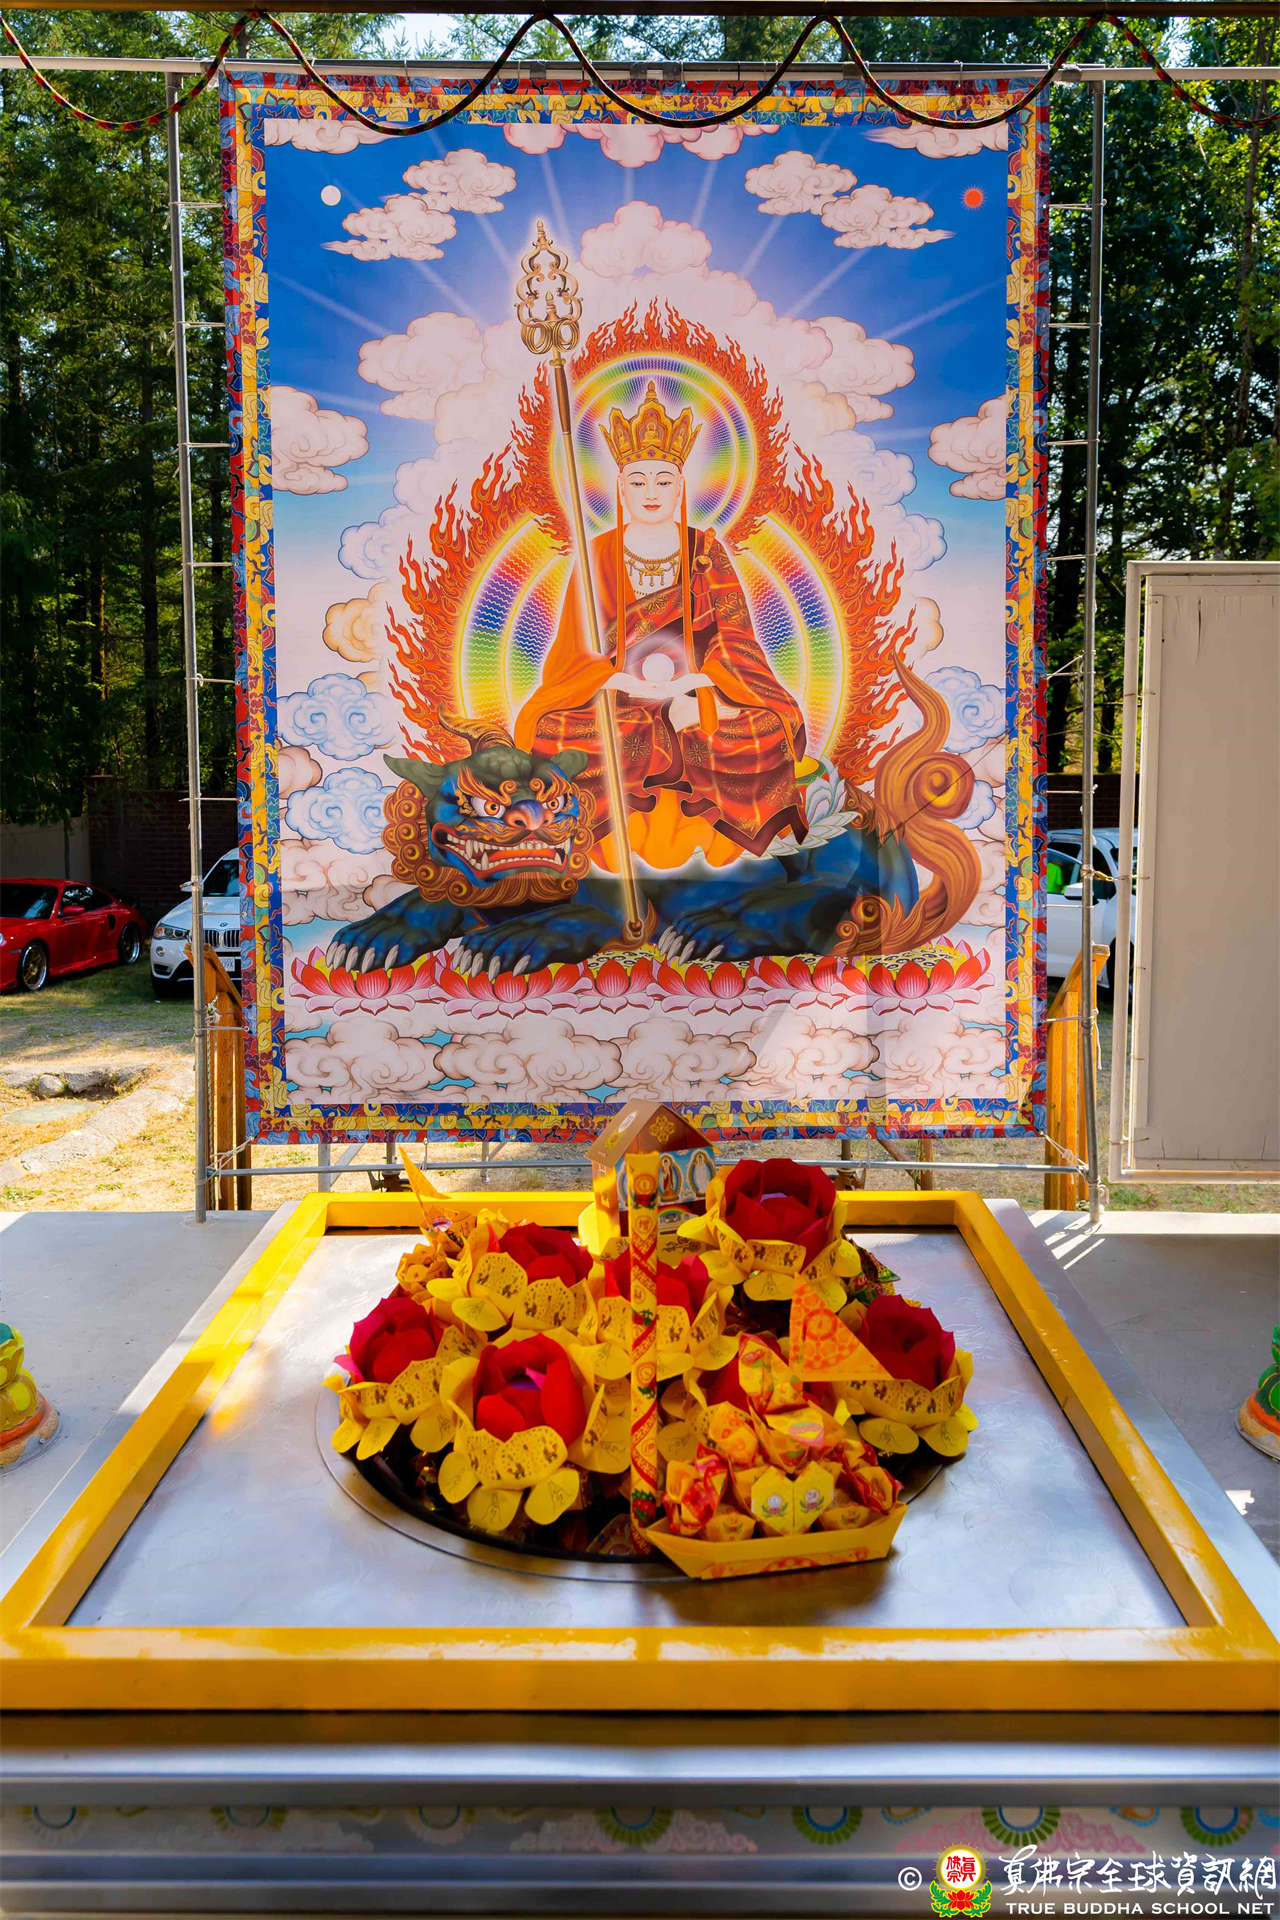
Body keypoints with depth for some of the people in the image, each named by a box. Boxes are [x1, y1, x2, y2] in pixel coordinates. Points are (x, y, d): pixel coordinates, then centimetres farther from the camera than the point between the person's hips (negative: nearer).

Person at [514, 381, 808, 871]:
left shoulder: (707, 551, 6)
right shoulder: (598, 554, 5)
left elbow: (735, 637, 0)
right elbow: (580, 649, -2)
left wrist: (694, 684, -20)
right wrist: (640, 684, -20)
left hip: (705, 690, 0)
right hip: (614, 697, 0)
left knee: (775, 727, -30)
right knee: (547, 730, -32)